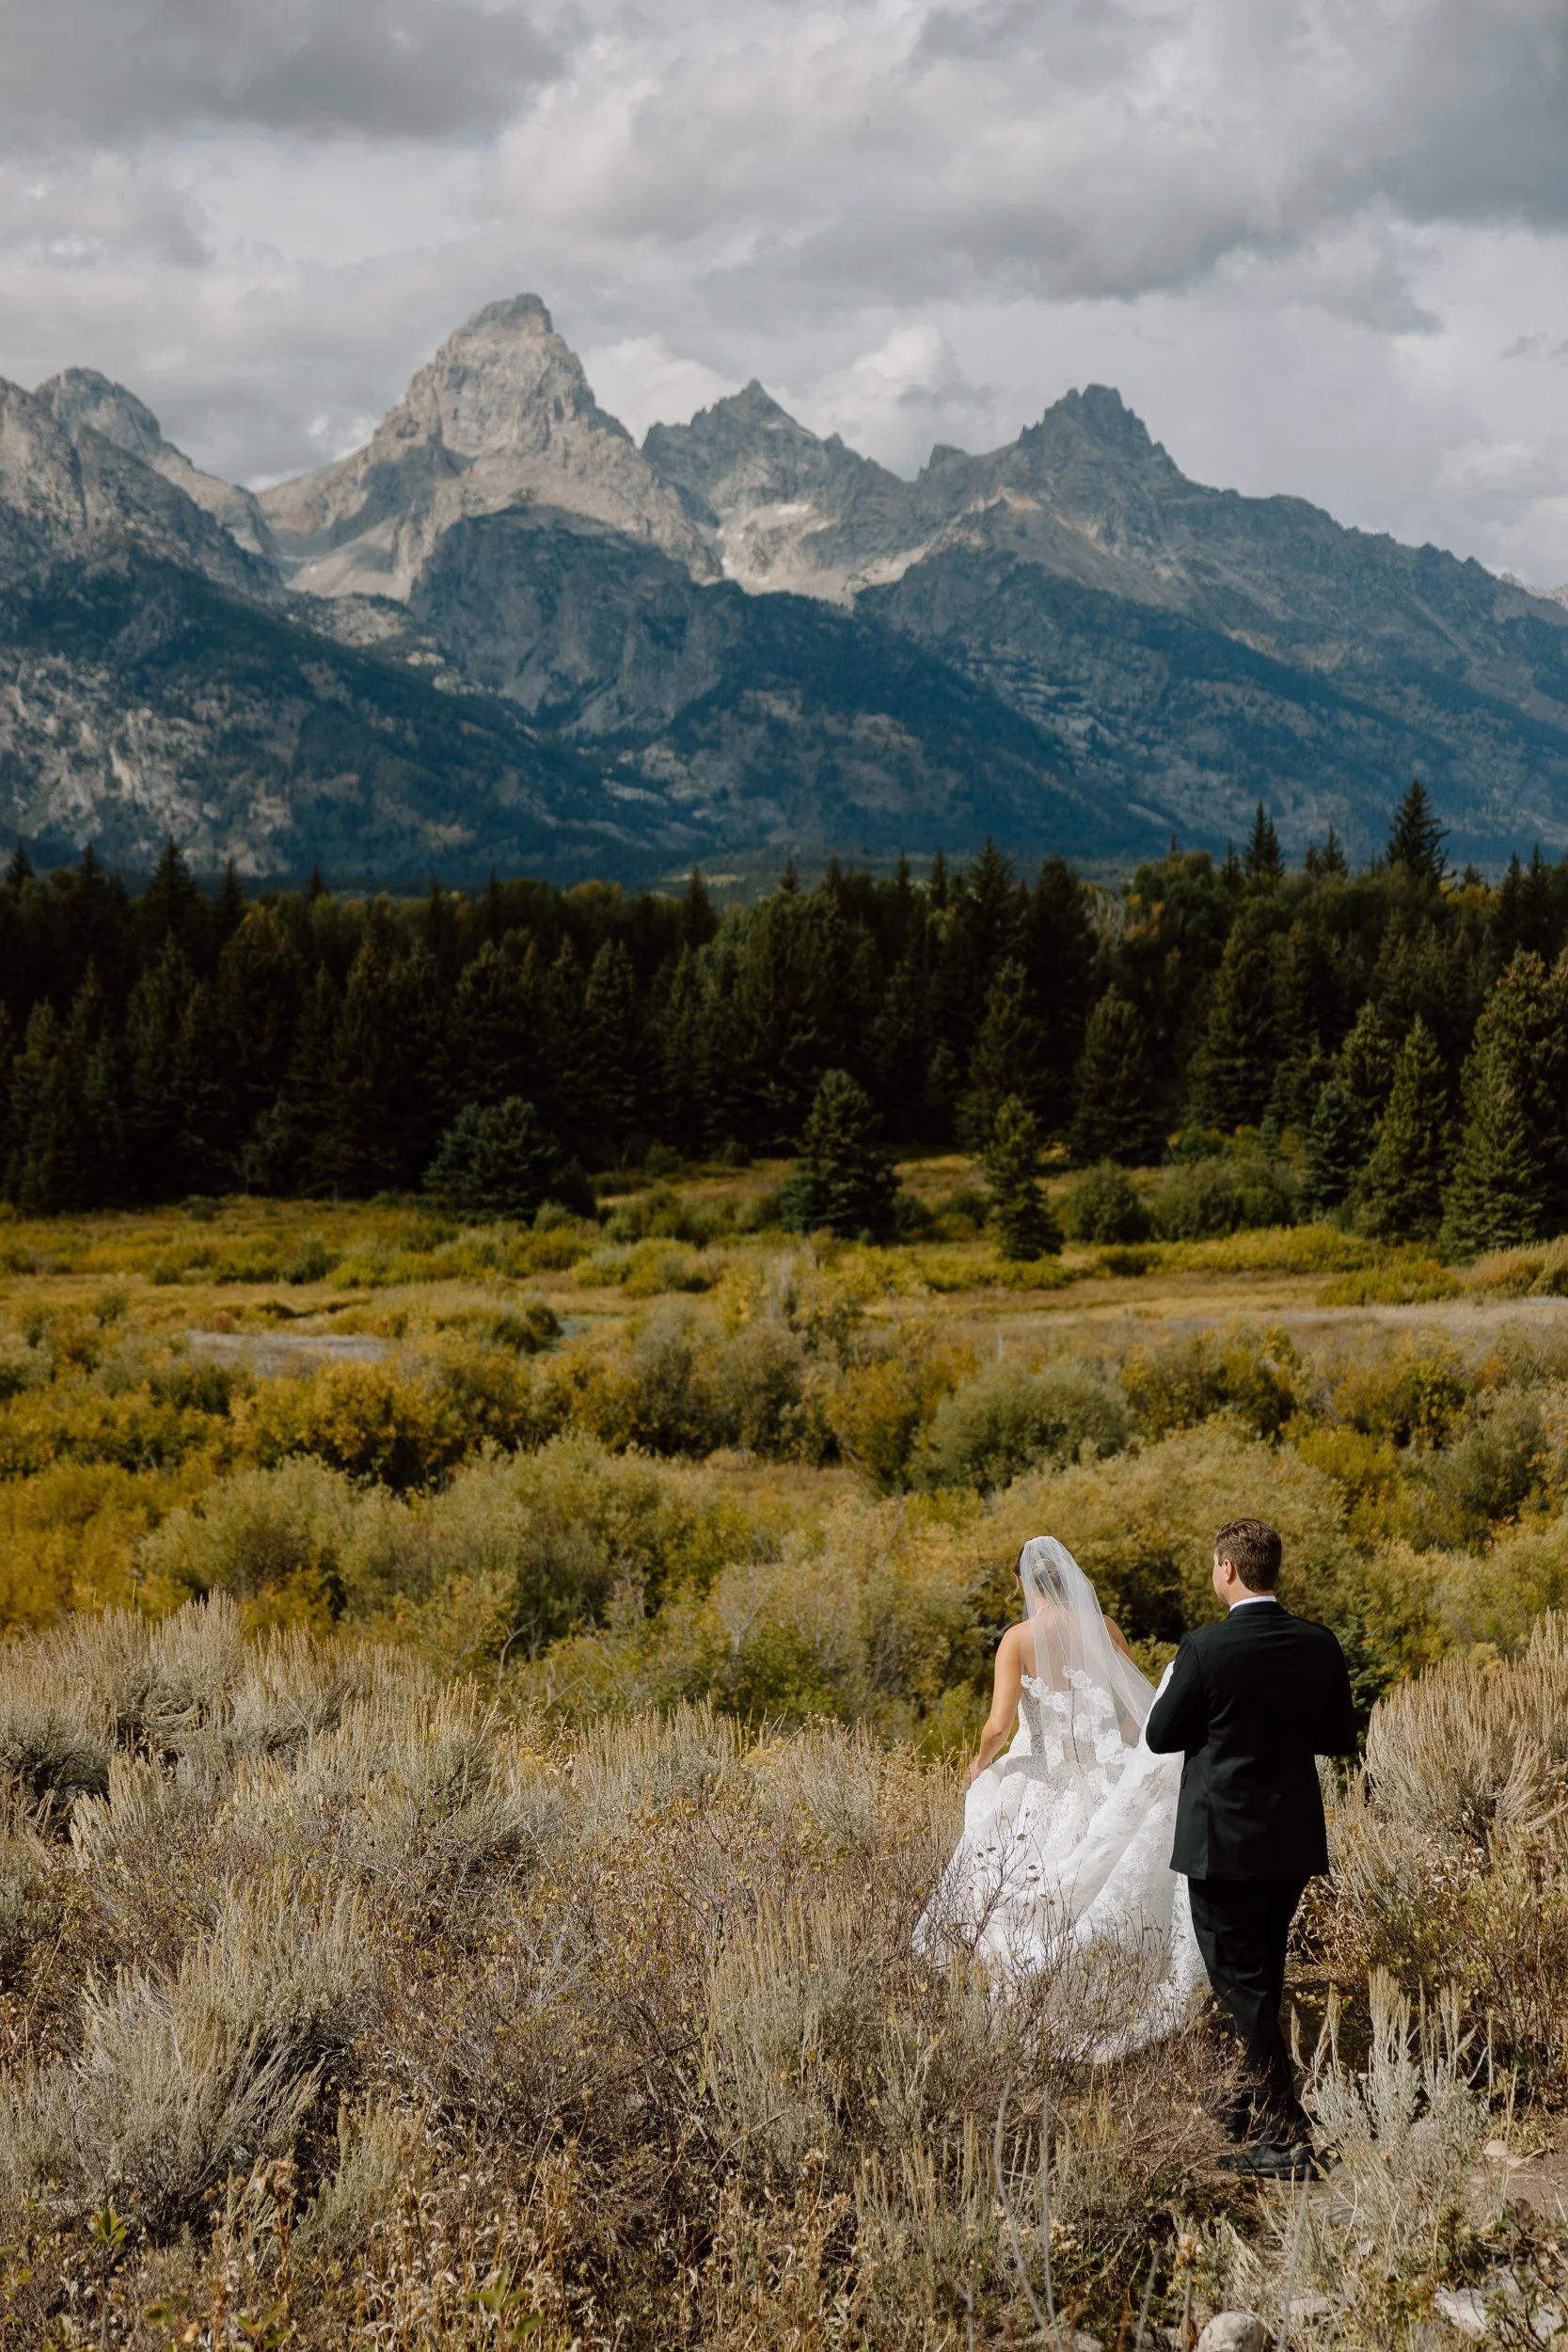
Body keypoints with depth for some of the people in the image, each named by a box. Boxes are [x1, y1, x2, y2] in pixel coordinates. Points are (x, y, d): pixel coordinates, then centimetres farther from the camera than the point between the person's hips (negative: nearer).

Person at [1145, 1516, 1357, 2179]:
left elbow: (1161, 1736, -7)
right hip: (1294, 1841, 6)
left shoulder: (1206, 1648, -17)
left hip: (1223, 1843, -6)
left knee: (1240, 1983, 1)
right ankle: (1255, 2106, 35)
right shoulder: (1319, 1645, -2)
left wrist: (1178, 1689, 10)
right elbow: (1339, 1739, 7)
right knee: (1263, 1977, 21)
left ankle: (1286, 2137, -2)